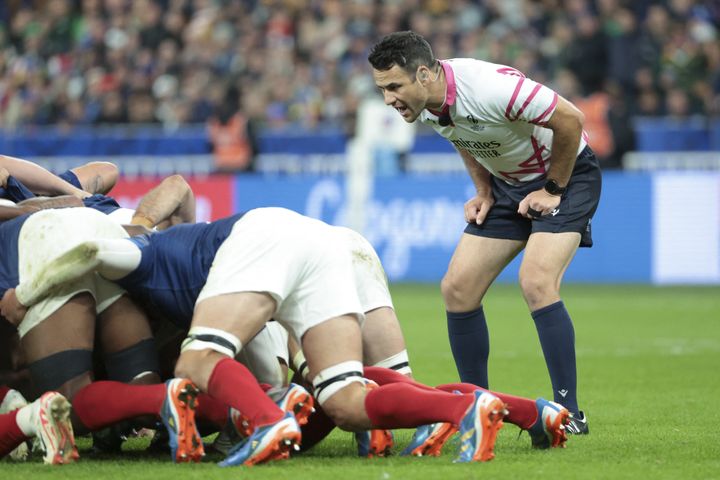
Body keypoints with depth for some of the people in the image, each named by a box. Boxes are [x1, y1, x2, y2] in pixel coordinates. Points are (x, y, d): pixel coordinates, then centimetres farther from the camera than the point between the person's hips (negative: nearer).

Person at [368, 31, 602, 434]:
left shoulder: (491, 88, -34)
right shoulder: (425, 103, -9)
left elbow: (569, 120, -25)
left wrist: (553, 190, -16)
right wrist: (484, 192, 4)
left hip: (566, 174, -8)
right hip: (507, 184, 8)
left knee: (536, 282, -26)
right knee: (457, 288, -1)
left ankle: (569, 413, -19)